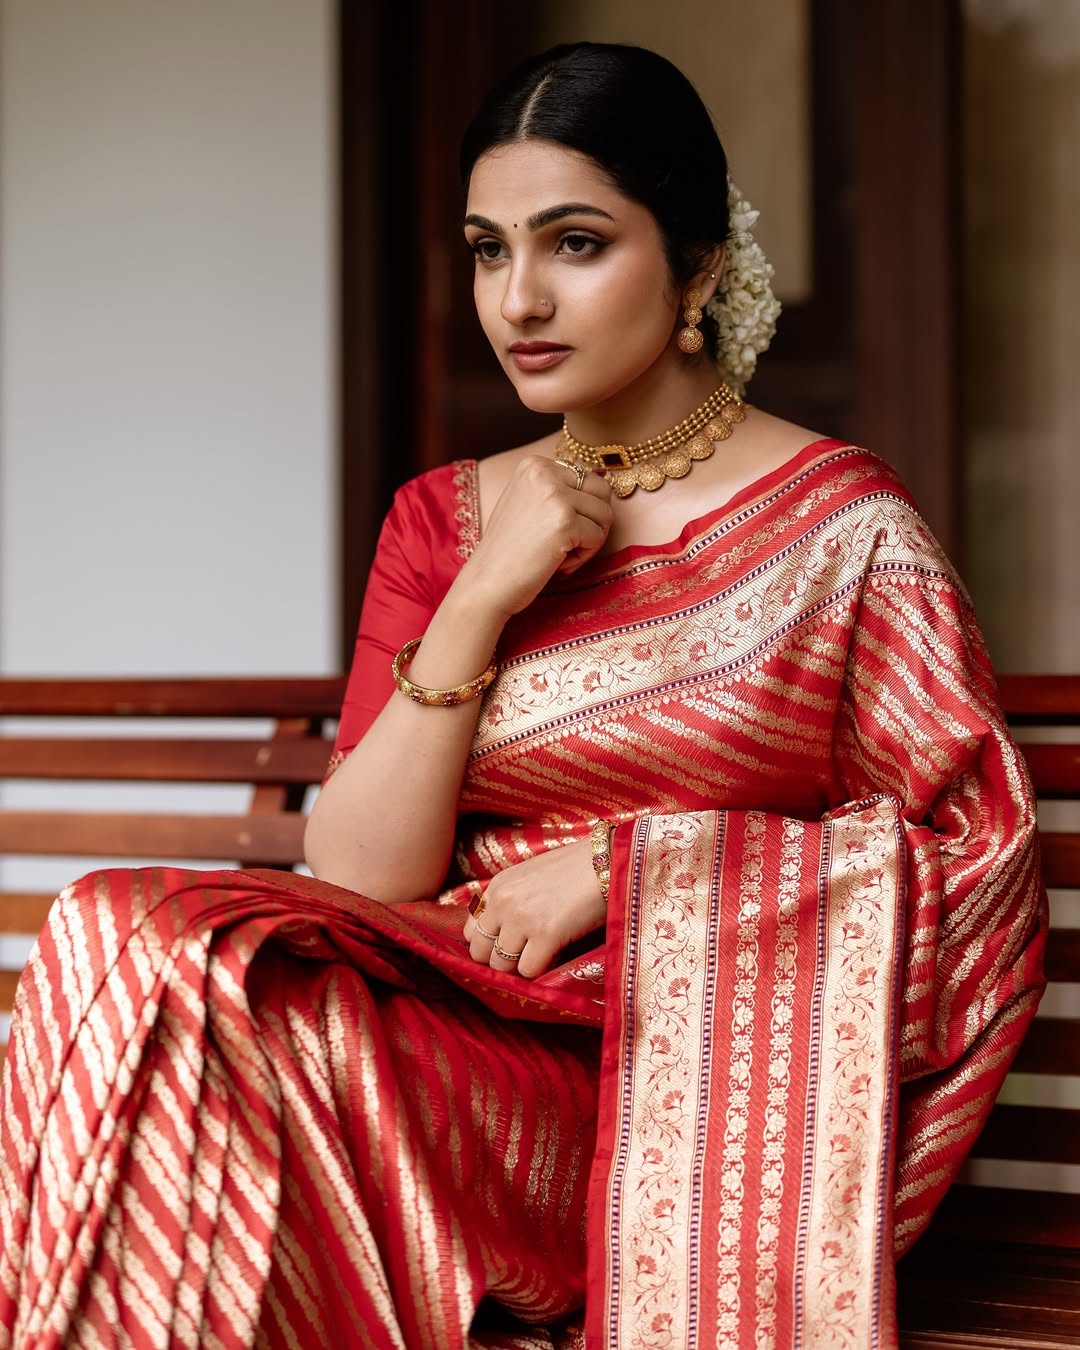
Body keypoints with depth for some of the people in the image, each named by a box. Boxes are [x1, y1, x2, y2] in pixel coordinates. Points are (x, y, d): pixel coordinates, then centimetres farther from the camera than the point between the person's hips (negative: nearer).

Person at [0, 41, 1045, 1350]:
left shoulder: (840, 521, 2)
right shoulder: (442, 522, 12)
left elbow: (977, 850, -1)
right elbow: (357, 886, 3)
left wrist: (624, 864, -8)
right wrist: (481, 600, -8)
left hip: (696, 1077, -4)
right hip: (468, 1033, 4)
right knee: (129, 938, -27)